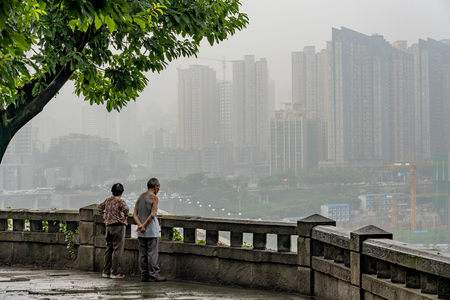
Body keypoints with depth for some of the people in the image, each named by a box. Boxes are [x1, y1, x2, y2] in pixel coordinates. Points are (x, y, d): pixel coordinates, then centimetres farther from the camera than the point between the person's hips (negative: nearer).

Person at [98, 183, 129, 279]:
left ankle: (106, 272, 17)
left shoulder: (108, 200, 9)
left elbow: (100, 206, 25)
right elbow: (126, 209, -29)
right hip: (119, 226, -7)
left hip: (109, 226, 7)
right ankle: (114, 273, -2)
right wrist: (124, 217, -14)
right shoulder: (120, 201, -11)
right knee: (117, 250, -2)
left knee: (109, 249, 14)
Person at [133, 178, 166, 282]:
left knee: (142, 254, 8)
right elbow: (152, 215, -19)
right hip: (151, 231, -7)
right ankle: (153, 275, -2)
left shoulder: (140, 197, 12)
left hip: (141, 232, 7)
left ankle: (144, 275, 11)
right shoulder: (154, 197, -10)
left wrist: (140, 225, -7)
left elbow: (134, 214, 5)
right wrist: (144, 225, -10)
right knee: (152, 253, -4)